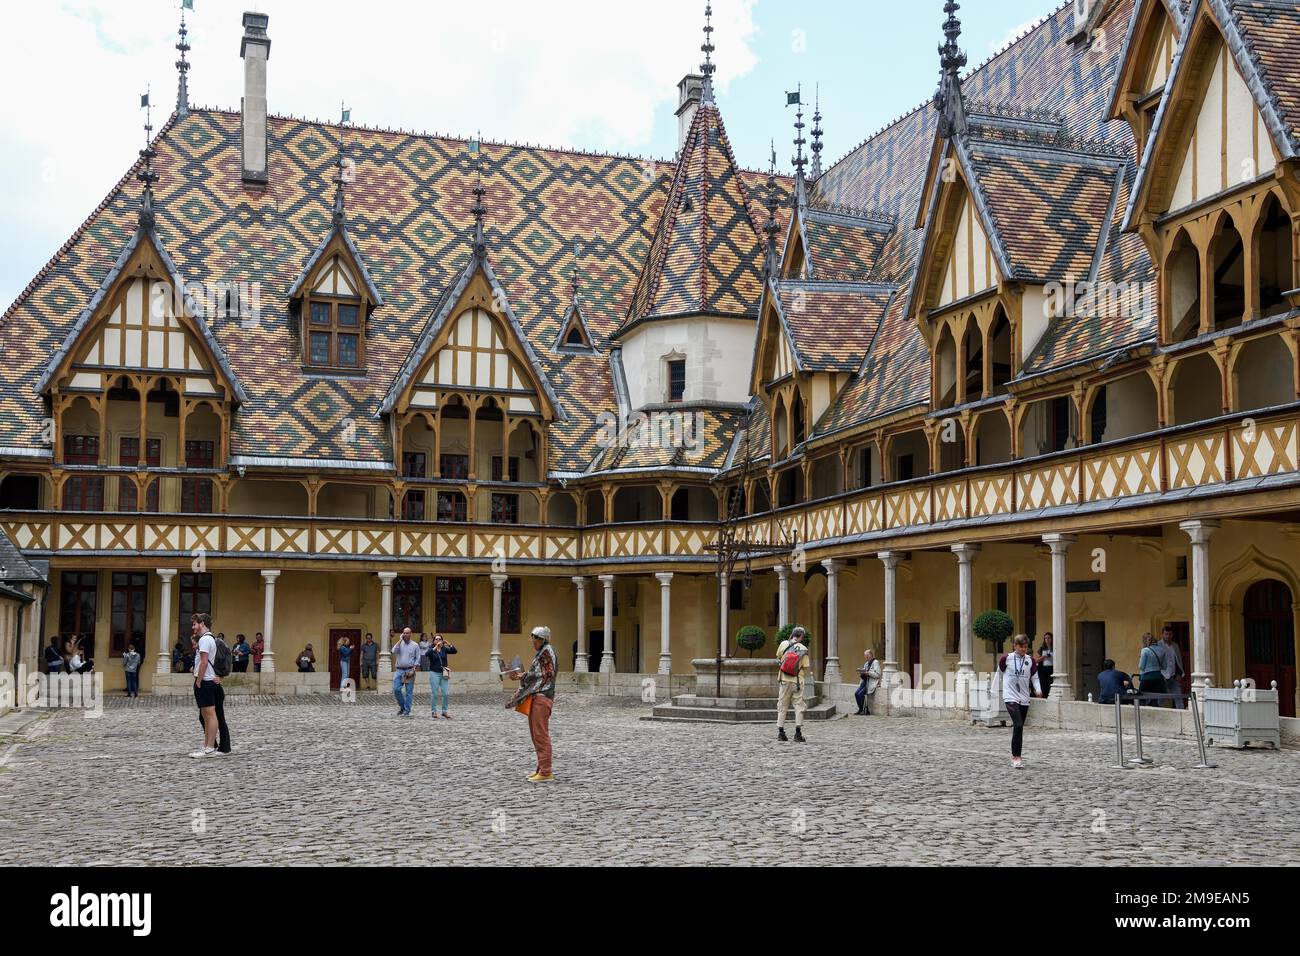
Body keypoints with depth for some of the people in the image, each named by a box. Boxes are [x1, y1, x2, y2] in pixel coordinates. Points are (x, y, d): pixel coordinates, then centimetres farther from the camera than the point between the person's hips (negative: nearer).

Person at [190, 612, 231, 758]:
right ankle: (207, 746, 17)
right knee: (205, 716, 13)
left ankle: (209, 749, -6)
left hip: (204, 682, -10)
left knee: (210, 715, -7)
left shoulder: (205, 639, -12)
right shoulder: (210, 638, 18)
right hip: (208, 682, 10)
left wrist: (198, 682, -14)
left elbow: (204, 662, -19)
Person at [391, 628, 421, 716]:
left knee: (409, 691, 0)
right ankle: (402, 706, 13)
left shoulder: (415, 645, 4)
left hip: (409, 670, -2)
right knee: (396, 689, -6)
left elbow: (417, 659, 2)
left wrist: (413, 670, -8)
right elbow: (394, 651, -10)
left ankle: (407, 711, 5)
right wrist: (400, 640, -8)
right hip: (399, 670, 2)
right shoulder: (399, 644, 10)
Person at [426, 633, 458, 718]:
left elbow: (454, 651, -6)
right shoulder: (431, 649, -3)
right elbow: (426, 654, -23)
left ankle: (444, 711, 10)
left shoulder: (444, 649, 6)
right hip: (434, 673, -3)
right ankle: (433, 711, 11)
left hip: (443, 674, 3)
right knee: (434, 694, -1)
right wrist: (435, 647, -32)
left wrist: (449, 644, -21)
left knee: (446, 694, -1)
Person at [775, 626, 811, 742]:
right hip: (798, 682, -2)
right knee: (799, 706, 4)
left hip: (785, 680, 2)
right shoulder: (803, 649, -8)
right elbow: (806, 667, -5)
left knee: (782, 707, 12)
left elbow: (778, 657, 13)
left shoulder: (784, 644, -4)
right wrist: (809, 676, 16)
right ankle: (798, 734, 0)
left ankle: (780, 732, 13)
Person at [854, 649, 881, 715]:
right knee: (856, 693, -14)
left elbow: (878, 675, -12)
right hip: (865, 681, 8)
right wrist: (862, 673, 0)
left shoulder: (875, 662, -5)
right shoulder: (866, 663, 20)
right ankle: (861, 709, -8)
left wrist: (868, 673, -21)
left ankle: (865, 710, -7)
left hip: (872, 683, -8)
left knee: (860, 694, -21)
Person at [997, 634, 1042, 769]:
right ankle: (1016, 757, -14)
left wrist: (1038, 689, -11)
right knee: (1018, 725, -19)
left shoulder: (1030, 660, 4)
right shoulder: (1006, 658, -4)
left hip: (1024, 698, 4)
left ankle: (1015, 756, 25)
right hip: (1010, 697, -4)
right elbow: (999, 673, 9)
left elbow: (1035, 677, 8)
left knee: (1019, 727, 10)